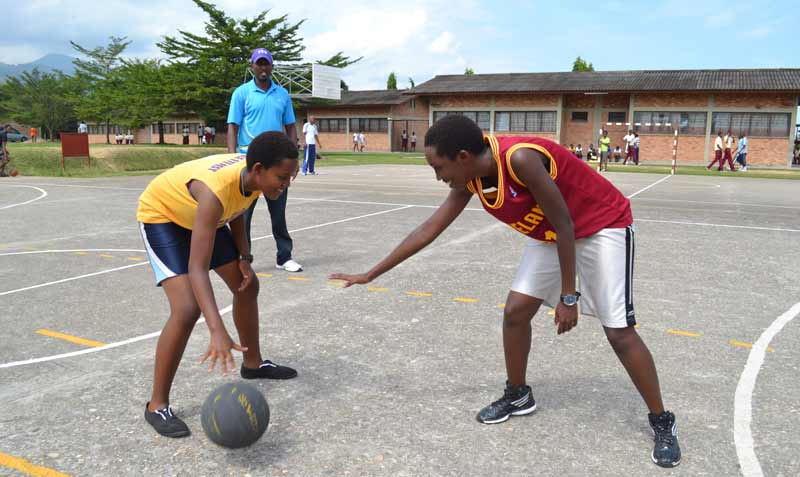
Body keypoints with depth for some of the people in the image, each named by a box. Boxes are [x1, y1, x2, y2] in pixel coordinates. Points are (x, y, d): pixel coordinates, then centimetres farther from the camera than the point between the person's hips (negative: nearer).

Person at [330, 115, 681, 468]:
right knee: (515, 311, 1)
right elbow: (428, 230, -4)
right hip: (550, 233, 7)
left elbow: (564, 225, -28)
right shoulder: (470, 180, -12)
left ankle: (662, 423, 11)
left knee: (619, 332, -9)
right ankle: (517, 396, 23)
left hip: (602, 226, -7)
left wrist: (568, 296, -21)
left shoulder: (520, 158, -36)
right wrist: (370, 274, 0)